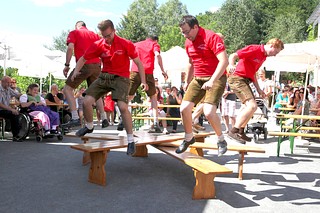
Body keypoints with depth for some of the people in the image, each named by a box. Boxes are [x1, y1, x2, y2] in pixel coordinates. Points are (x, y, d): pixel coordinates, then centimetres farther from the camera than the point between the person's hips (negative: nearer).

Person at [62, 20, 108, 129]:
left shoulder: (74, 33, 10)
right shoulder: (94, 34, 22)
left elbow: (70, 47, -6)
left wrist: (67, 65, -4)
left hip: (83, 65, -5)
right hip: (96, 65, 5)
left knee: (67, 89, 2)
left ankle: (75, 118, -12)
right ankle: (104, 119, 16)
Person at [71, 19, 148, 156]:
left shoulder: (126, 44, -10)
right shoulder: (98, 45, -1)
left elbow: (138, 63, -4)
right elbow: (83, 58, 7)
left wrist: (143, 81, -10)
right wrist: (76, 70, -12)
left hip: (121, 78, -4)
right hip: (104, 76, 4)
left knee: (123, 106, -24)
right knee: (87, 101, -8)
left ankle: (131, 140, -8)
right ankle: (89, 127, 25)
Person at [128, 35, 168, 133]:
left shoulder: (136, 44, 26)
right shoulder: (154, 44, 15)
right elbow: (157, 55, -5)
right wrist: (162, 71, -6)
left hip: (135, 72, 2)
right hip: (148, 73, -2)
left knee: (129, 96, 13)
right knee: (153, 97, 12)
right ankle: (156, 124, 2)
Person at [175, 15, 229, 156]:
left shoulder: (211, 37, -15)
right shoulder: (188, 42, 9)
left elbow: (224, 61, -23)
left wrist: (212, 81, -30)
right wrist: (187, 82, 26)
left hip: (216, 78, -7)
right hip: (197, 79, 7)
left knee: (209, 112, -22)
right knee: (184, 108, -3)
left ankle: (221, 140, 5)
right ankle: (189, 138, 21)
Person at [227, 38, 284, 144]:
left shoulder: (263, 56, 16)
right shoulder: (254, 49, -12)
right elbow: (233, 56, -18)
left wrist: (258, 89, 23)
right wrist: (231, 65, -40)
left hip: (245, 80, 10)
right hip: (237, 78, -10)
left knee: (251, 106, 17)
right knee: (252, 106, -20)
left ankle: (240, 132, 26)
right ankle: (233, 131, -17)